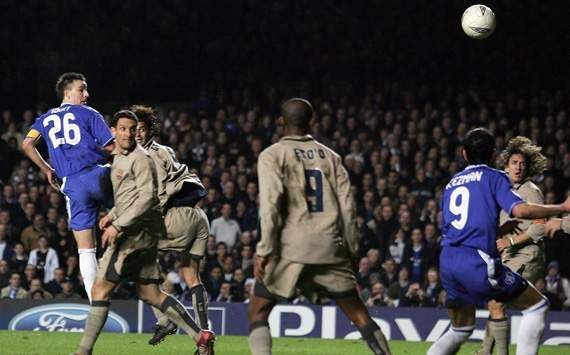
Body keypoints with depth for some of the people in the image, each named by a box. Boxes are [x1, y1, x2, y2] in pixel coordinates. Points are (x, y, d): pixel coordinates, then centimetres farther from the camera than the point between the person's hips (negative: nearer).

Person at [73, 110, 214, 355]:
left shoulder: (140, 159, -9)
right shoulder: (118, 159, 21)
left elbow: (147, 198, -19)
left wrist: (118, 225, -22)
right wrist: (112, 215, 16)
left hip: (138, 231, -10)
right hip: (136, 232, 10)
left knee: (100, 288, -9)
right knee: (149, 294, 9)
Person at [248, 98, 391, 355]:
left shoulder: (272, 155, 2)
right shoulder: (330, 156, 14)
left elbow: (270, 203, -11)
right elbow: (347, 206, 9)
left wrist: (264, 251, -12)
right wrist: (352, 250, 15)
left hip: (291, 247, -3)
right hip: (330, 246, 3)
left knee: (258, 312, 6)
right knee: (357, 312, 10)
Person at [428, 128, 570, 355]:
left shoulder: (451, 184, 21)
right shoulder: (493, 177, 2)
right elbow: (520, 210, -14)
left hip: (447, 260, 7)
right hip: (477, 261, -7)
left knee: (460, 330, 23)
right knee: (537, 306, 3)